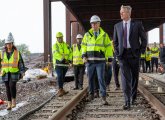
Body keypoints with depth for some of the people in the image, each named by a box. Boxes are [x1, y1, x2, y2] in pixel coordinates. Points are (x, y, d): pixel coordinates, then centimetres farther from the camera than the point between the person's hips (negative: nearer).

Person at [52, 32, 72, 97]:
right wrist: (62, 59, -29)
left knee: (62, 77, 11)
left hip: (65, 64, 5)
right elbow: (56, 54, -17)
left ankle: (60, 90, 21)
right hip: (58, 64, -5)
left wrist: (69, 60, -9)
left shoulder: (66, 45, 15)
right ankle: (60, 90, -18)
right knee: (60, 76, -16)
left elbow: (70, 53, 8)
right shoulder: (55, 45, -1)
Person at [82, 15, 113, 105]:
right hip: (90, 60, 2)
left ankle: (103, 97, -8)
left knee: (101, 79, -9)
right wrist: (84, 56, -1)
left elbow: (108, 47, 7)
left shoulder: (104, 35, 5)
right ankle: (91, 94, 27)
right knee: (90, 78, 10)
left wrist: (109, 58, 2)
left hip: (100, 61, -2)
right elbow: (83, 45, 12)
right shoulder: (87, 34, 7)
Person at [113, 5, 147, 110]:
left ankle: (133, 97, 30)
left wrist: (141, 51, -3)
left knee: (134, 77, 10)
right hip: (123, 55, 1)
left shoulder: (137, 24, 0)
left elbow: (144, 39, 3)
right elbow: (115, 41, 15)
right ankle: (127, 102, -11)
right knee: (125, 77, -9)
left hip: (134, 54, -1)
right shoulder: (117, 26, 8)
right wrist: (117, 52, 5)